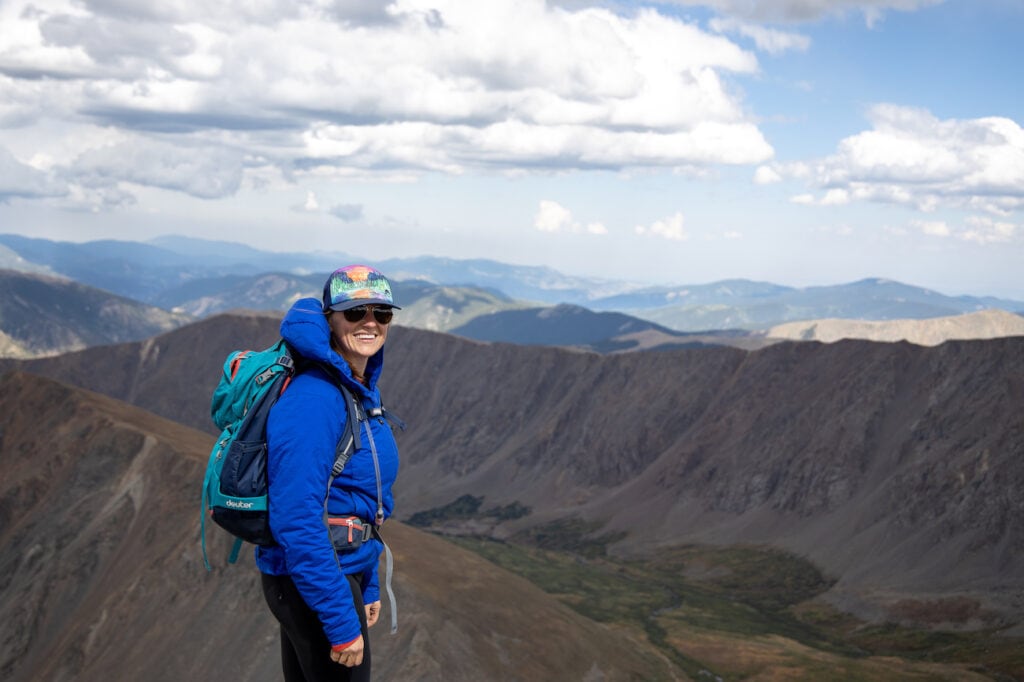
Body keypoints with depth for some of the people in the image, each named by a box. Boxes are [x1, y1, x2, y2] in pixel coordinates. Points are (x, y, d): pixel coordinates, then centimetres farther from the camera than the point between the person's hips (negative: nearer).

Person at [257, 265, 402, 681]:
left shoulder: (362, 390, 8)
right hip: (311, 582, -9)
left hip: (345, 568, 9)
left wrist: (367, 587, 20)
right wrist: (342, 623, -24)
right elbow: (296, 521, -26)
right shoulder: (313, 400, -22)